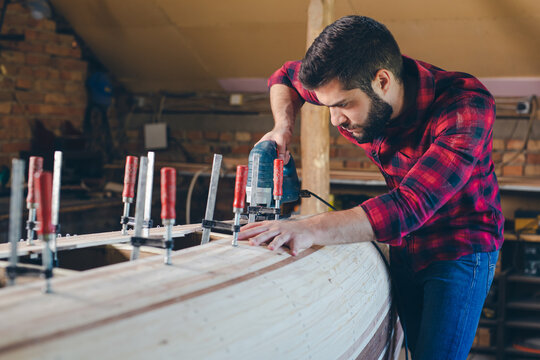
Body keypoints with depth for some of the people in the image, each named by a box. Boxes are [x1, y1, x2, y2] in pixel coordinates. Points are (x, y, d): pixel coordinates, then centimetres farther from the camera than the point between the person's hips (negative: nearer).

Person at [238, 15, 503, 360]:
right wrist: (283, 128, -11)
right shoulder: (354, 88, -13)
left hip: (460, 250, -5)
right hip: (404, 250, 6)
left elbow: (411, 205, -42)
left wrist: (311, 229, -51)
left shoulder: (466, 105, -31)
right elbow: (285, 76, 10)